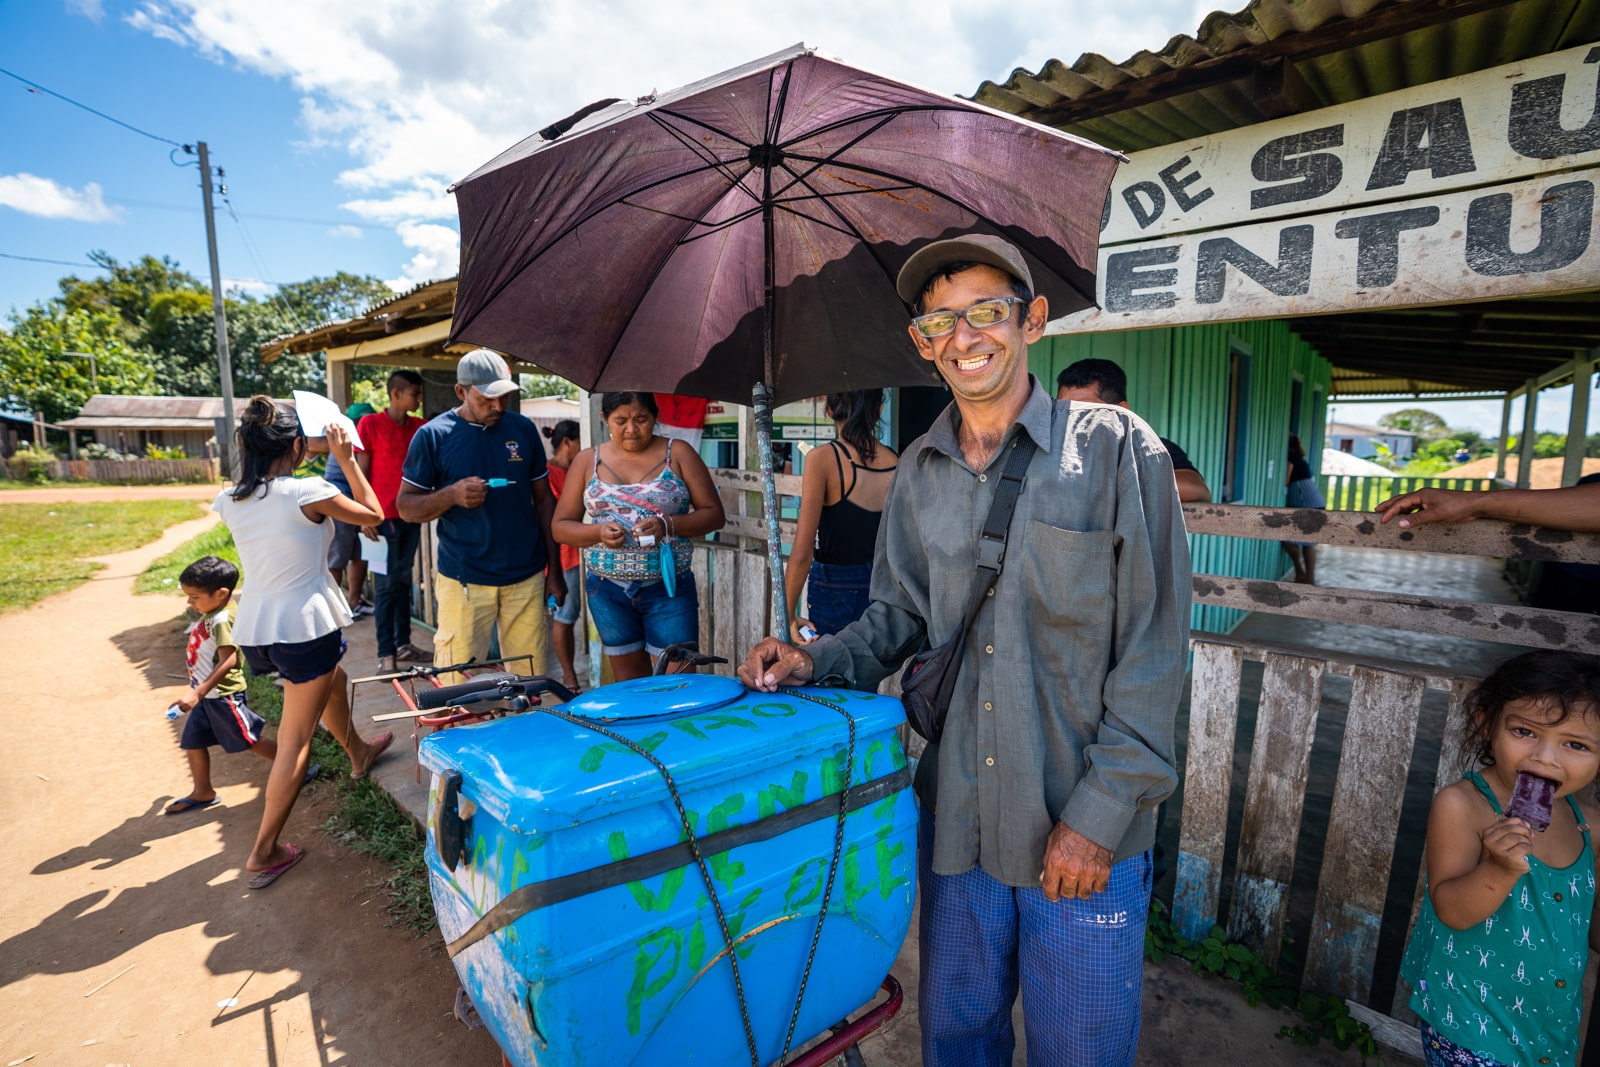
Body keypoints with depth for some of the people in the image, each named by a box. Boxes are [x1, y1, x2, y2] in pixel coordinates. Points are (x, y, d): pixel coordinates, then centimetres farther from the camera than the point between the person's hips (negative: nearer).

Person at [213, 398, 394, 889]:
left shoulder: (230, 502, 1)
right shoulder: (307, 493, -17)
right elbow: (373, 514, -1)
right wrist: (346, 459, 4)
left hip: (254, 628, 8)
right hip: (304, 626, -8)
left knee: (332, 680, 33)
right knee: (295, 743, 4)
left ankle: (358, 752, 56)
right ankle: (264, 852, 10)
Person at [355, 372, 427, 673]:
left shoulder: (419, 427, 8)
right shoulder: (370, 423, -5)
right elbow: (362, 472, -5)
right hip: (385, 516, -5)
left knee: (404, 580, 11)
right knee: (388, 583, -3)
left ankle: (403, 643, 20)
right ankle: (385, 653, 4)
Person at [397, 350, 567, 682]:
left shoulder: (524, 429, 6)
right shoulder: (433, 435, -2)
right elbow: (405, 506, 1)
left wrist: (555, 569, 6)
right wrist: (451, 495, -20)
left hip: (527, 578, 2)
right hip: (464, 580, -2)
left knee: (532, 679, 6)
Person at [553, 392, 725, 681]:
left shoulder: (678, 454, -1)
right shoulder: (587, 461, 6)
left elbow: (714, 514, -2)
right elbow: (561, 527, 7)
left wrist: (668, 525, -20)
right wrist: (599, 532, -14)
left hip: (668, 586, -2)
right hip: (607, 589, 2)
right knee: (629, 678, 12)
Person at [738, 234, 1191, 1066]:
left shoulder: (1113, 448, -10)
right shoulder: (919, 473, 4)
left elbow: (1153, 647, -11)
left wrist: (1101, 810, -13)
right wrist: (817, 662, -7)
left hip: (1084, 834, -3)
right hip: (954, 817, 4)